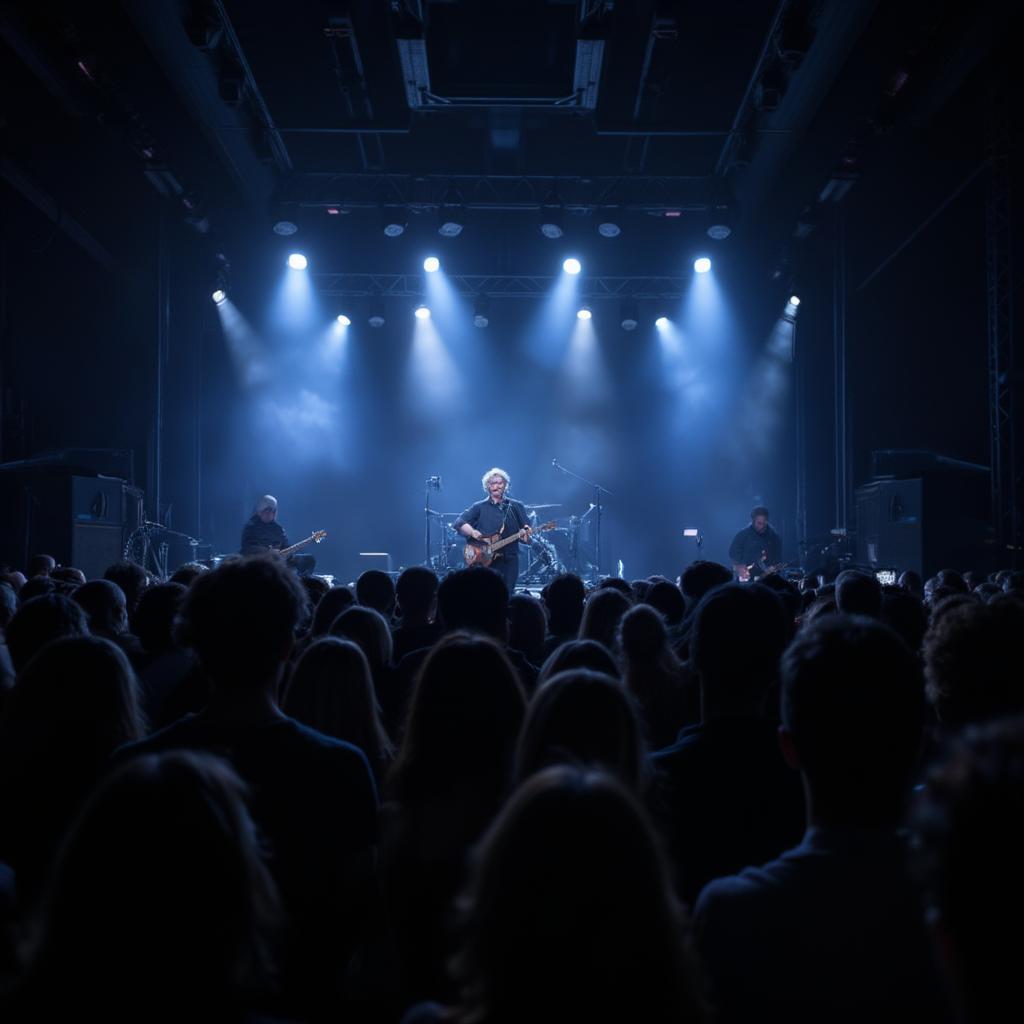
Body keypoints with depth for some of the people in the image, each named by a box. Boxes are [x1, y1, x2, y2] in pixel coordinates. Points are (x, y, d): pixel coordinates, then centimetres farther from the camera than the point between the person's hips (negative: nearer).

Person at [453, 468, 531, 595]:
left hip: (510, 560, 2)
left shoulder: (516, 507, 12)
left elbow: (527, 527, 10)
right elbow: (458, 523, -2)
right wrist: (473, 532, -20)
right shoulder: (479, 507, 6)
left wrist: (525, 532, -14)